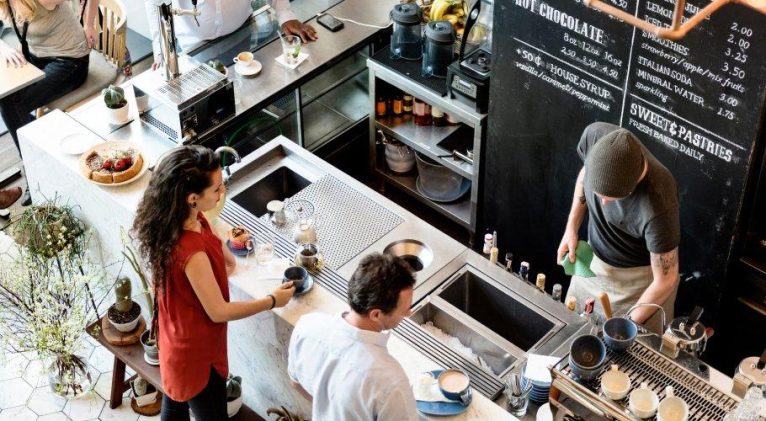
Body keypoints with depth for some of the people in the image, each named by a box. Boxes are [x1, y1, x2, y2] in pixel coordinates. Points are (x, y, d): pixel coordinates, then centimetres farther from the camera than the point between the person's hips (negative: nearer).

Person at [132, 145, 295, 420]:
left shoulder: (180, 219, -13)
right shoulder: (191, 251, -39)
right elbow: (218, 311, -26)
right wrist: (272, 301, -16)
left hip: (176, 339, 9)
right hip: (196, 352, -8)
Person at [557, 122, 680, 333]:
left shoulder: (658, 206, -41)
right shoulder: (595, 135, -28)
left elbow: (665, 281, -25)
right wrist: (571, 227, -5)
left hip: (639, 278, -5)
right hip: (594, 260, 5)